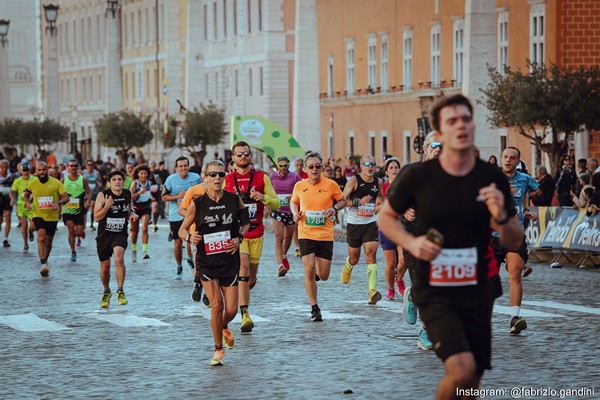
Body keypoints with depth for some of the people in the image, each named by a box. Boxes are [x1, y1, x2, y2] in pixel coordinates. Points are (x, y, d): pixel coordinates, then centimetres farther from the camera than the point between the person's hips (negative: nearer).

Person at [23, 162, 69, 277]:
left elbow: (66, 197, -8)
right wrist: (27, 202, -3)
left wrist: (58, 203, -28)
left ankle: (46, 260, 39)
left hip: (52, 216, 1)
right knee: (41, 237, -24)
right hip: (38, 215, -1)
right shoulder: (33, 184, 0)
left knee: (48, 242, 12)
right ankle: (43, 264, -29)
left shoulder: (56, 183, -6)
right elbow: (26, 195, 19)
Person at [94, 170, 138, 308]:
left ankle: (120, 291, -20)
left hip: (121, 234, 0)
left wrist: (132, 214, -1)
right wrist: (107, 206, -25)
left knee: (119, 258, -27)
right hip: (104, 234, 0)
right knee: (105, 267, 8)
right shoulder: (103, 195, -9)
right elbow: (96, 217, -10)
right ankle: (106, 292, 35)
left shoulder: (128, 194, 2)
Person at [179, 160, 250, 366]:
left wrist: (239, 237, -5)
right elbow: (182, 229, 3)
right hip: (207, 261, -1)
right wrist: (189, 237, -19)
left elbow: (246, 222, 13)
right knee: (216, 304, -12)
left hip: (230, 261, 2)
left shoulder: (234, 199, -2)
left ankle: (224, 327, 38)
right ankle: (218, 349, 7)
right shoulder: (197, 203, -5)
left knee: (231, 309, 0)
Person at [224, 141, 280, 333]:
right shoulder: (227, 180, 5)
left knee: (251, 278, 9)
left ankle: (240, 294, 43)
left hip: (256, 232, 2)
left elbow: (276, 204, 2)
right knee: (243, 268, -21)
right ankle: (245, 315, -26)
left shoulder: (262, 178, 3)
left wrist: (263, 197, -18)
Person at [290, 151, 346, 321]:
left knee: (323, 276, 2)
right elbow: (294, 202, 18)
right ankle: (314, 308, 3)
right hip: (306, 234, 0)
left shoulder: (330, 185, -5)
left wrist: (334, 208, -12)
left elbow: (343, 200, 8)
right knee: (309, 270, -11)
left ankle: (318, 269, 42)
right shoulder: (299, 186, 0)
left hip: (326, 235, 0)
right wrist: (295, 213, -2)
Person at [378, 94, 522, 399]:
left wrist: (500, 217, -17)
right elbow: (385, 217, 8)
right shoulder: (418, 177, -9)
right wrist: (411, 242, -12)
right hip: (433, 292, -4)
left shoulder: (492, 179, -2)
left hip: (476, 293, 4)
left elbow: (515, 242, 4)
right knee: (461, 370, -24)